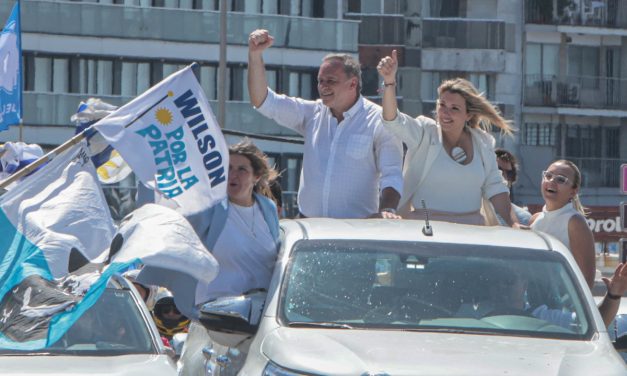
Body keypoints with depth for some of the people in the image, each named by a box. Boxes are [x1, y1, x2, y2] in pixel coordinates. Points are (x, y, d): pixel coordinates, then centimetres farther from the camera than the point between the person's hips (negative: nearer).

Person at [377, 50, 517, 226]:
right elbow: (393, 120, -14)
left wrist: (512, 223, 4)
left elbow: (494, 188, 16)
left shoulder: (483, 142, 13)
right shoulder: (424, 133, 3)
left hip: (470, 231, 3)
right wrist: (389, 81, -29)